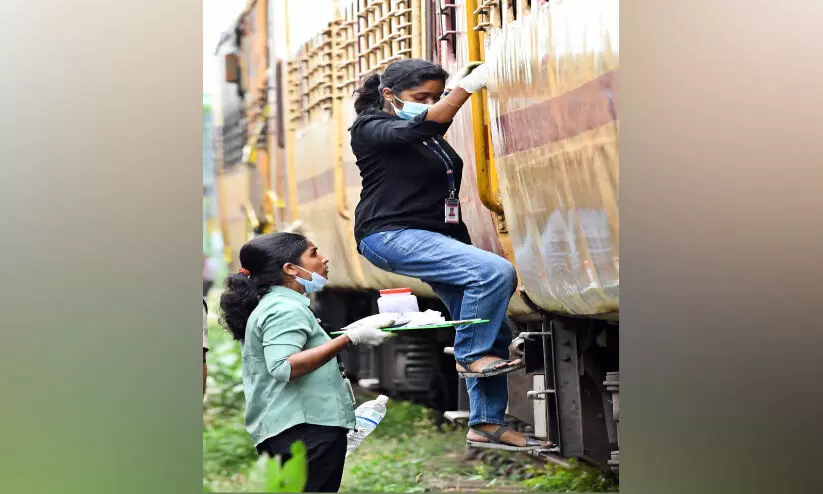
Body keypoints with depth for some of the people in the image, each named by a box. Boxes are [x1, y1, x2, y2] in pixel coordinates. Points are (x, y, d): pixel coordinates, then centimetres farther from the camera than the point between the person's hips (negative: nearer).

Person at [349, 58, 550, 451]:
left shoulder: (433, 138, 22)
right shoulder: (370, 128, -5)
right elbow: (421, 125, -24)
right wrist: (470, 83, -29)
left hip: (438, 238, 9)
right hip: (391, 235, -9)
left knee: (493, 329, 1)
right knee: (496, 271, -28)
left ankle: (486, 425, 7)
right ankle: (470, 355, -11)